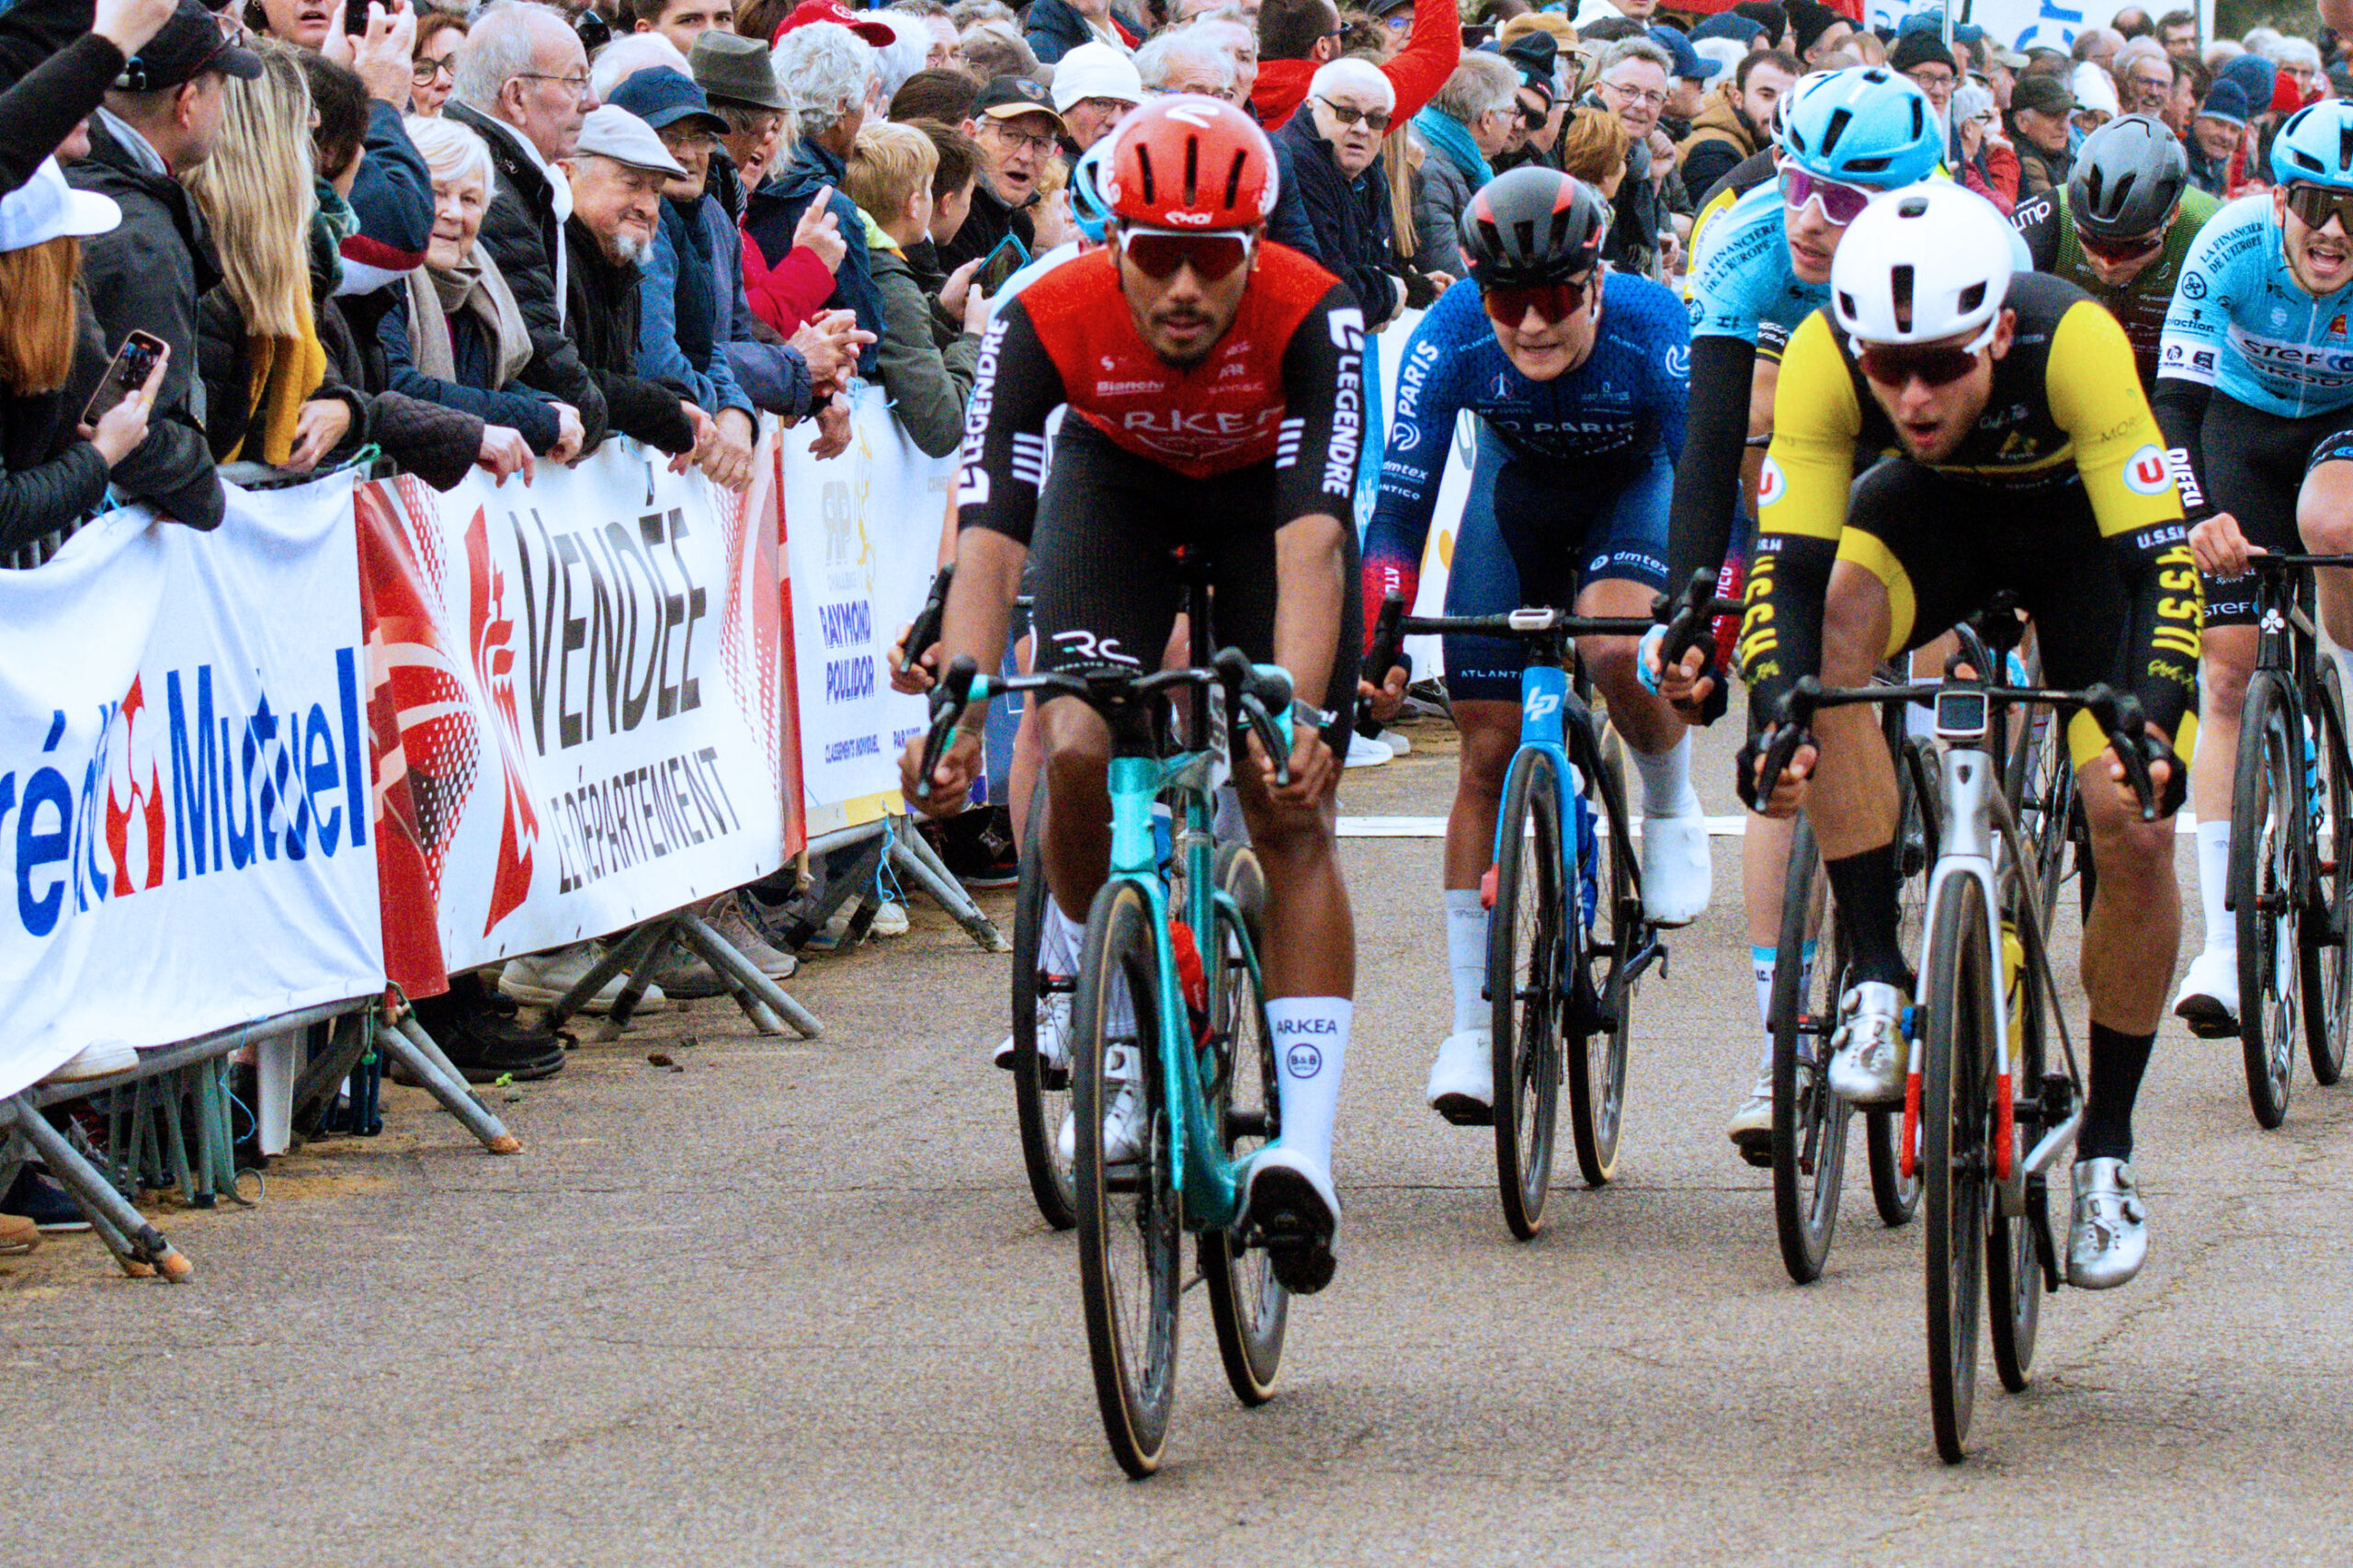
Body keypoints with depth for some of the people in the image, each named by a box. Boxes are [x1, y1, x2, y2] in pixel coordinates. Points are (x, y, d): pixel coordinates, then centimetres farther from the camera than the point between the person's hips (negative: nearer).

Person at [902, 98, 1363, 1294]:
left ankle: (1306, 1150, -17)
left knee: (1291, 812, -13)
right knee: (1076, 754, -21)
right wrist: (955, 710, -51)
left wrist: (1295, 714, -56)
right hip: (1116, 480, 1)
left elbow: (1313, 537, -43)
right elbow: (990, 532, -38)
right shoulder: (1047, 321, -33)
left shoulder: (1312, 319, -36)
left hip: (1267, 490, -1)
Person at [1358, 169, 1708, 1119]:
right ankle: (1473, 1029, 2)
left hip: (1632, 488, -2)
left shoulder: (1653, 330, -34)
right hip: (1517, 491, 2)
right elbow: (1400, 503, -26)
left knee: (1618, 648, -34)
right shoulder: (1451, 339, -30)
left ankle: (1670, 807, -1)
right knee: (1487, 754, -4)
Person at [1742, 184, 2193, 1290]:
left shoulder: (2072, 343, -38)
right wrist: (1778, 718, -48)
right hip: (1936, 511, 2)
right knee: (1832, 622, -32)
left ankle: (2107, 1148, 4)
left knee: (2134, 827, -16)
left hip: (2082, 525, -1)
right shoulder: (1823, 358, -32)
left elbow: (2162, 566, -38)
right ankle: (1876, 982, -22)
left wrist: (2152, 729, -52)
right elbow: (1787, 568, -31)